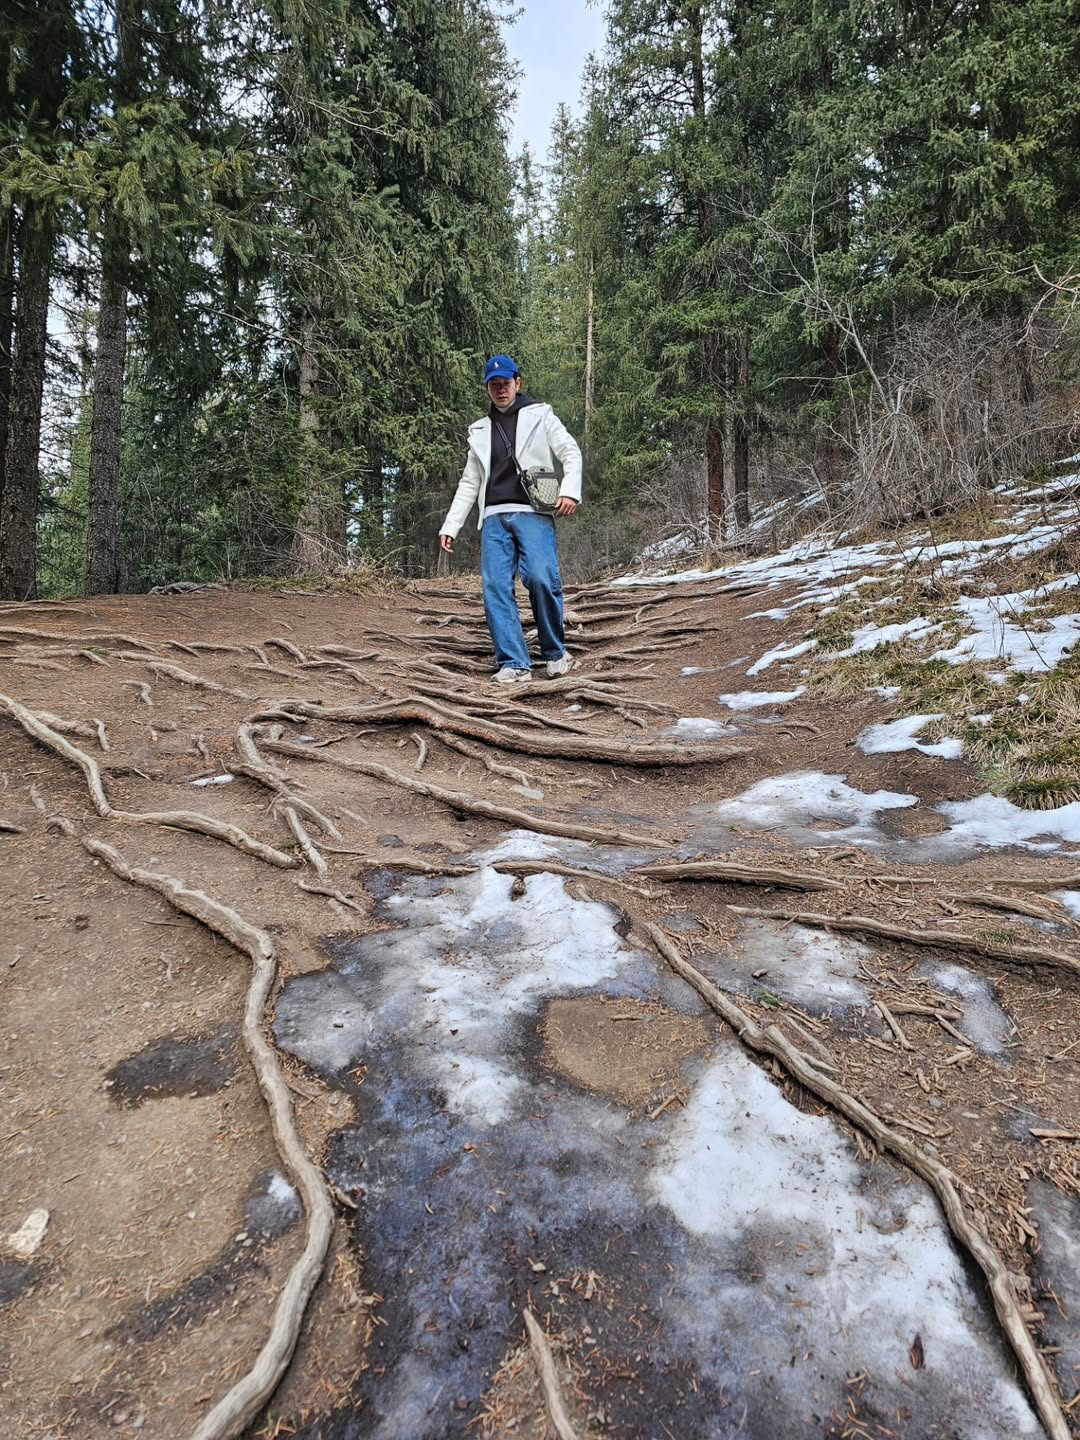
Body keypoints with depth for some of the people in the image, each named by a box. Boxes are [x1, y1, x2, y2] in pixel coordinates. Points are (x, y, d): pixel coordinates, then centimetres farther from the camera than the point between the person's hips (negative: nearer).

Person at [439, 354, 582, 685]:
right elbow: (469, 483, 22)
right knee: (495, 587, -10)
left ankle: (556, 653, -1)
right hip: (494, 519, 4)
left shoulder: (540, 416, 14)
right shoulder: (480, 431, 23)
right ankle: (515, 665, -8)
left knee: (541, 579, -20)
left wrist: (570, 491, -15)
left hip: (533, 513, -4)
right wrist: (450, 526, 14)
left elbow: (571, 453, 4)